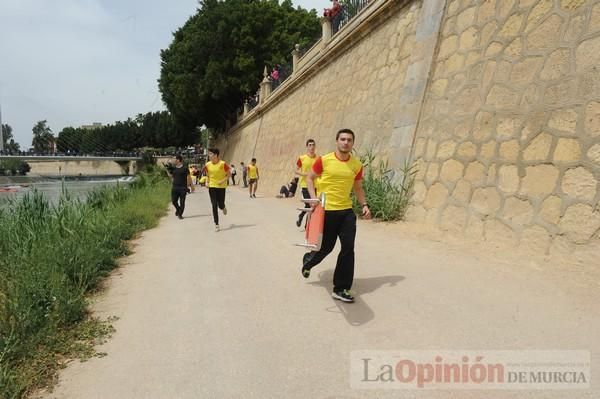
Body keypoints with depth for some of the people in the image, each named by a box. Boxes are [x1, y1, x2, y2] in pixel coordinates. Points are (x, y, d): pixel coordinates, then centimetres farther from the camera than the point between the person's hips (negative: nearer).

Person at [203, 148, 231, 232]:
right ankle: (216, 225, 4)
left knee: (220, 205, 2)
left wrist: (223, 181, -17)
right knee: (214, 205, -2)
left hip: (221, 187, -2)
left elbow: (229, 174, -4)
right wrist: (207, 182, -2)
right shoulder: (207, 165, 1)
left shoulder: (223, 164, -11)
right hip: (212, 187, 2)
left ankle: (223, 207, 42)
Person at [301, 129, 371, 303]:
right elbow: (309, 178, 3)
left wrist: (364, 205, 1)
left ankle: (341, 289, 10)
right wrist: (314, 198, -10)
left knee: (348, 249, -3)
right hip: (326, 211, -3)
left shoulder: (357, 165, 3)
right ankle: (307, 260, 44)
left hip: (346, 211, 3)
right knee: (325, 247, 7)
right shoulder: (324, 160, -7)